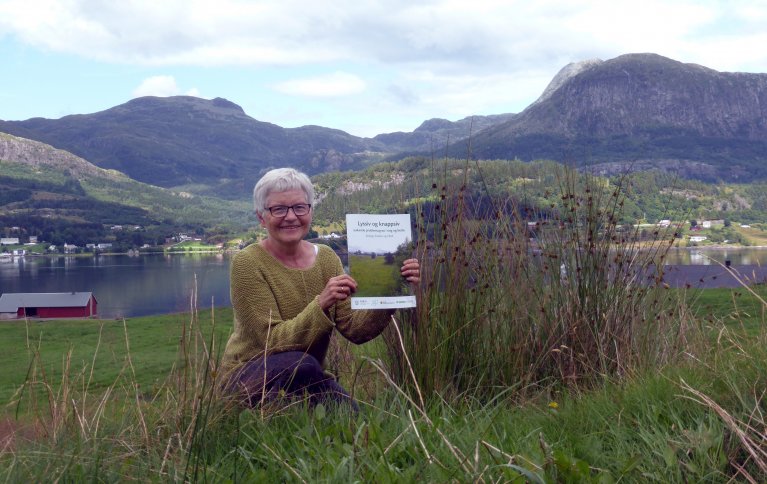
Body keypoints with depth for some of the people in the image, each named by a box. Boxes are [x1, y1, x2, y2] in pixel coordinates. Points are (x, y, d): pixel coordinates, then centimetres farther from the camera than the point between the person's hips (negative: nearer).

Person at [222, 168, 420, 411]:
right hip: (249, 379, -3)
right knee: (301, 364, -34)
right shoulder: (248, 263, -16)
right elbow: (273, 341, -23)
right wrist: (321, 304, -37)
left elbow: (354, 329, -9)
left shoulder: (326, 258, 0)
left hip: (306, 381, 4)